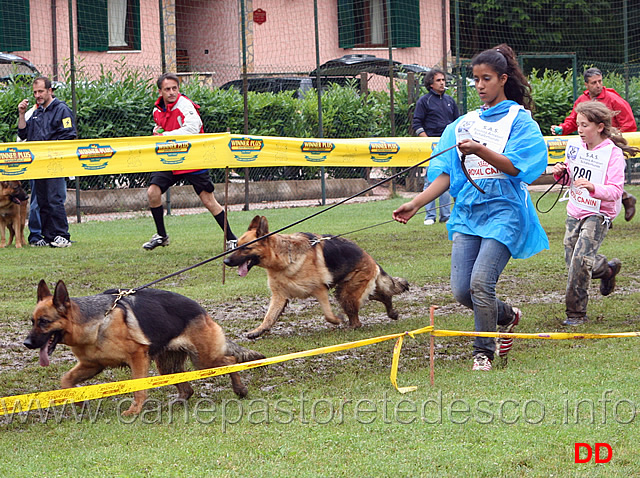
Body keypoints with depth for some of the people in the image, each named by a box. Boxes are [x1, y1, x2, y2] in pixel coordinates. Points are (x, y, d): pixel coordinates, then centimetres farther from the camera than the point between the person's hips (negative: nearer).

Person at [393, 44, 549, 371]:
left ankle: (484, 350, 0)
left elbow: (513, 167, -12)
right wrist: (415, 204, 4)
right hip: (468, 212, 5)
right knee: (461, 290, -2)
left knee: (481, 282, -18)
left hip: (503, 212, -5)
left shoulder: (519, 119, 1)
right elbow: (446, 174, 13)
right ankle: (506, 315, 28)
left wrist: (479, 150, -25)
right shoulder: (465, 123, 15)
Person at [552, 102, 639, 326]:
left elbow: (615, 190, -20)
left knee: (580, 260, -17)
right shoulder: (575, 146, 2)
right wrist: (561, 173, -7)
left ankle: (576, 313, -6)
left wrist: (594, 187, -37)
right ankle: (607, 269, 41)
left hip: (598, 214, -7)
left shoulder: (613, 154, -15)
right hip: (575, 212, 7)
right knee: (572, 261, 10)